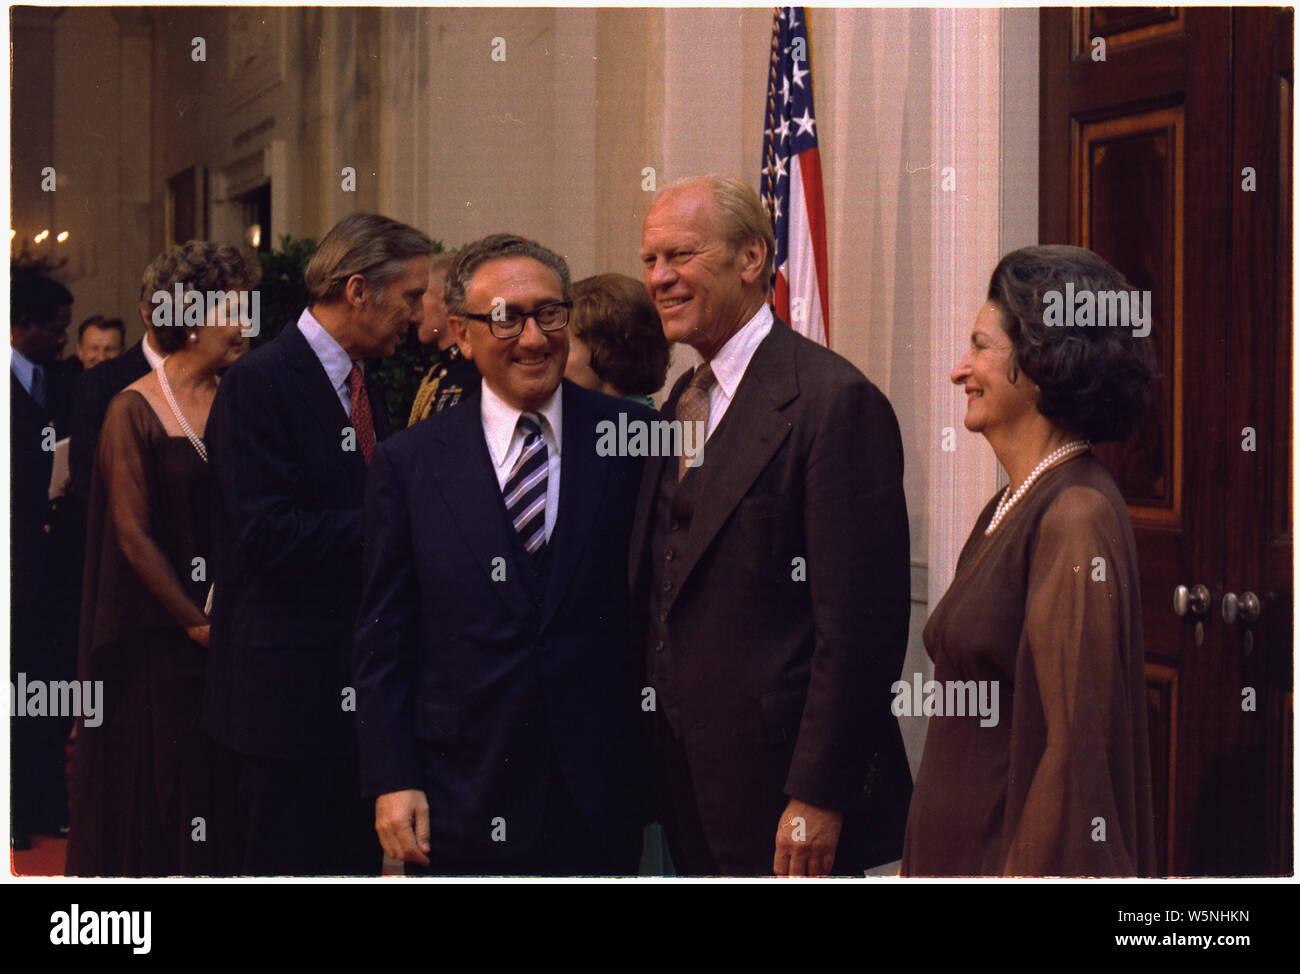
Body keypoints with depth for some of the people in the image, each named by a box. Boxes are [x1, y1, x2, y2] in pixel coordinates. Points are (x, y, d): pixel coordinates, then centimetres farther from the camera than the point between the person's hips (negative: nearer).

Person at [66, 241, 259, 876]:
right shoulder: (136, 409, -8)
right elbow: (132, 532, -11)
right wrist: (194, 620, -12)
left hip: (230, 627, 5)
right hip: (161, 632, -5)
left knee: (224, 784, 7)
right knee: (161, 782, 2)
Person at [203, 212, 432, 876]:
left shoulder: (365, 389, 16)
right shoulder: (260, 382, -13)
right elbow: (269, 533, -21)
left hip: (360, 689, 9)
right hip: (293, 689, -9)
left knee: (360, 859, 13)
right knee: (288, 862, -1)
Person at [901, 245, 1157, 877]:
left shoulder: (1077, 517, -18)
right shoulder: (1011, 506, 9)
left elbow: (1078, 749, -21)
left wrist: (1029, 868, -20)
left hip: (1018, 850, -8)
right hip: (957, 846, 8)